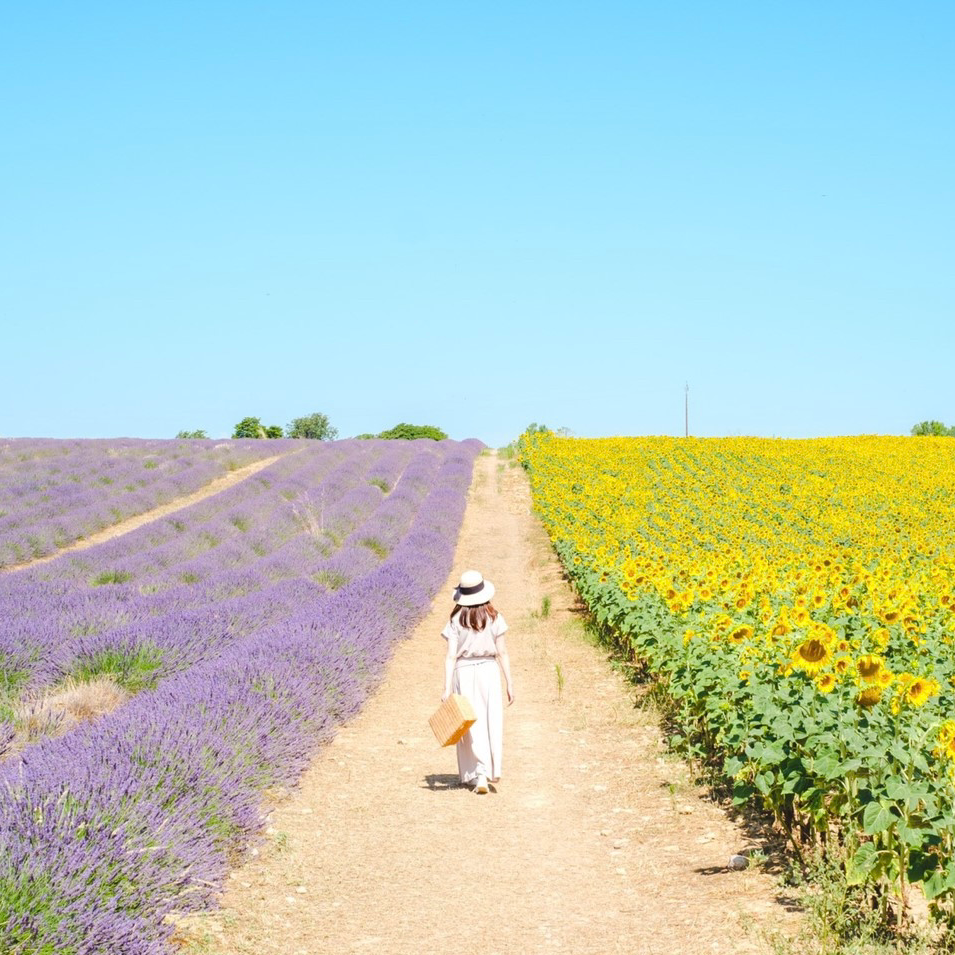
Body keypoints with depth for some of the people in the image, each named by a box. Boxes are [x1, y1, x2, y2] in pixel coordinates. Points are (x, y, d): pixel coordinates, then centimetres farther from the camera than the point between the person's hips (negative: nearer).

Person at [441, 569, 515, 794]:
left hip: (463, 672, 0)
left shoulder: (456, 621, -5)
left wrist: (447, 688, -9)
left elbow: (450, 656, -9)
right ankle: (493, 769, 13)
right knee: (492, 720, 15)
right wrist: (510, 683, 4)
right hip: (488, 670, 0)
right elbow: (502, 653, -2)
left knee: (471, 725, 7)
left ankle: (478, 775, 3)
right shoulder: (494, 619, -3)